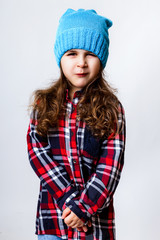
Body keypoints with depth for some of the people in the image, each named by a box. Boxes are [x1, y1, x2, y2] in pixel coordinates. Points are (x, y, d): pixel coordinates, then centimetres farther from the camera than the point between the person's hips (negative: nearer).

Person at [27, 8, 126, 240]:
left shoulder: (110, 108, -2)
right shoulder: (44, 103, 3)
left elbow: (111, 165, -8)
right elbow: (37, 151, -6)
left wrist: (84, 206, -16)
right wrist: (69, 199, -15)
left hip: (96, 211, -1)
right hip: (53, 209, 1)